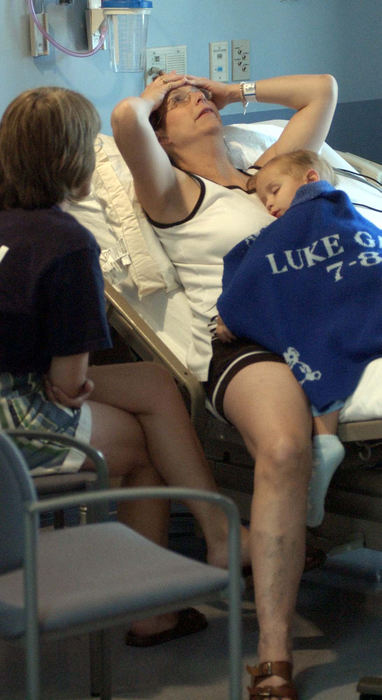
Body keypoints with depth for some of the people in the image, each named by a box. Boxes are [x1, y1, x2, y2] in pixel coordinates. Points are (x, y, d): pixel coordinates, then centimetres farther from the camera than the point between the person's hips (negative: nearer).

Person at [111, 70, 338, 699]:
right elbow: (125, 118, -3)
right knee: (283, 449, -36)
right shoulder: (173, 191, 17)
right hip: (240, 340, -5)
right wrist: (154, 95, 20)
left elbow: (322, 91, 42)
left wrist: (233, 91, 41)